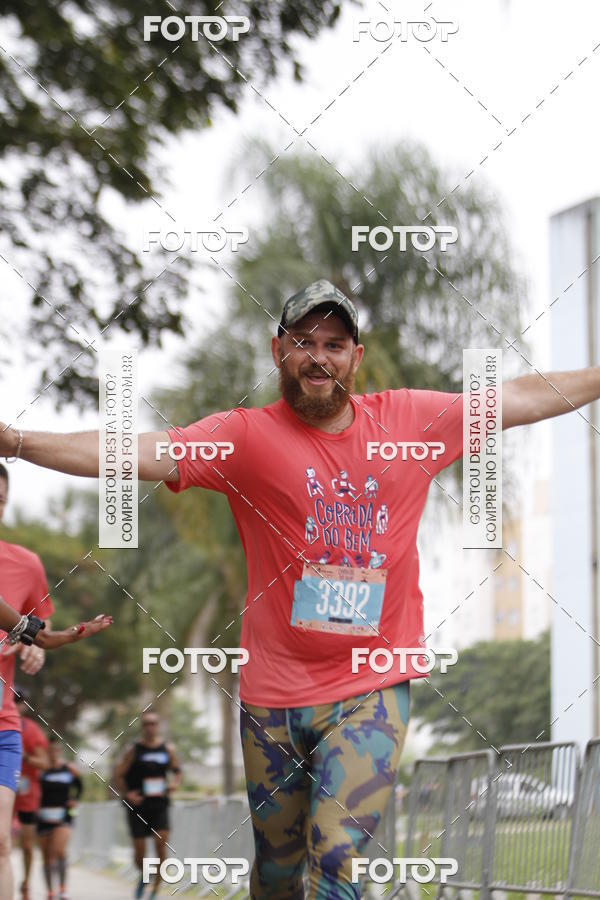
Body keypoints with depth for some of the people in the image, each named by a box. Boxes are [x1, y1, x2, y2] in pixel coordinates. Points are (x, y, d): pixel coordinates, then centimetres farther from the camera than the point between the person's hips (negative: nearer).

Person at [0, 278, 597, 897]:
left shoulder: (408, 420, 5)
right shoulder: (246, 437, -3)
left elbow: (523, 398, 15)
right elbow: (133, 453, -13)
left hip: (372, 691, 0)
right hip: (275, 694, 0)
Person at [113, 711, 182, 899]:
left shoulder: (168, 749, 5)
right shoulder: (134, 750, -3)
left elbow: (177, 771, 18)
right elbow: (118, 775, -2)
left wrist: (175, 783, -2)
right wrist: (127, 794, -14)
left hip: (159, 805, 1)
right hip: (138, 805, -1)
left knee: (161, 842, -14)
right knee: (139, 848, 1)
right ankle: (144, 875, 35)